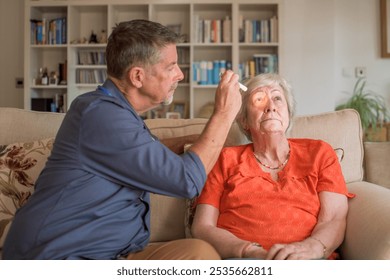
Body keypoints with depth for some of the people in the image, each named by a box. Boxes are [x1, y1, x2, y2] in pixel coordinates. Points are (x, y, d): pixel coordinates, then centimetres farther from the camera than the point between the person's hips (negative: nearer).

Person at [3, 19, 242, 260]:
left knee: (201, 252, -13)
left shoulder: (111, 108, 12)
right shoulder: (102, 115, -18)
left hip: (106, 254, 9)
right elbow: (188, 181, -16)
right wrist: (224, 114, -7)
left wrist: (182, 142, 17)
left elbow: (142, 155, 32)